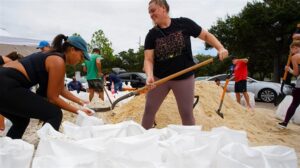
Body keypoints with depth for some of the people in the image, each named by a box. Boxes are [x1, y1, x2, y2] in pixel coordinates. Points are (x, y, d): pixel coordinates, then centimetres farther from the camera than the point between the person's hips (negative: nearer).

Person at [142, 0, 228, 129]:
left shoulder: (184, 24, -7)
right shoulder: (152, 35, -4)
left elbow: (206, 35, 2)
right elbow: (148, 59, -11)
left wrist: (221, 48, -12)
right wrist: (150, 75, -30)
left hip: (184, 78, -2)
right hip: (159, 78, 2)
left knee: (187, 113, 6)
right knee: (149, 110, 8)